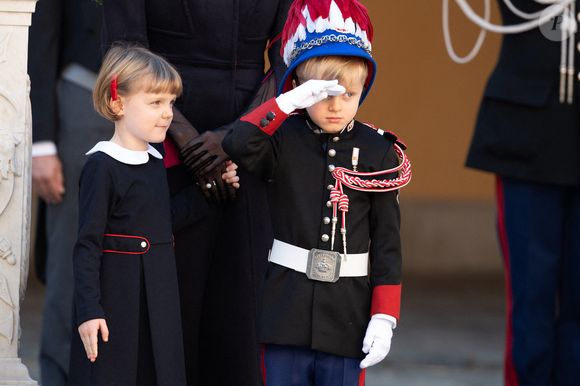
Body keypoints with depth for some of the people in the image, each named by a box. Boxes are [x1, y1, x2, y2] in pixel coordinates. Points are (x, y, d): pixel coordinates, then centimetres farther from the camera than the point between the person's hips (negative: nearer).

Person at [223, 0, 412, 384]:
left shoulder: (378, 152, 1)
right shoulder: (284, 140, -1)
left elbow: (387, 243, 2)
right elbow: (238, 145, -24)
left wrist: (383, 318, -3)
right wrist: (289, 103, -23)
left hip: (348, 318, 0)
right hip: (287, 307, 0)